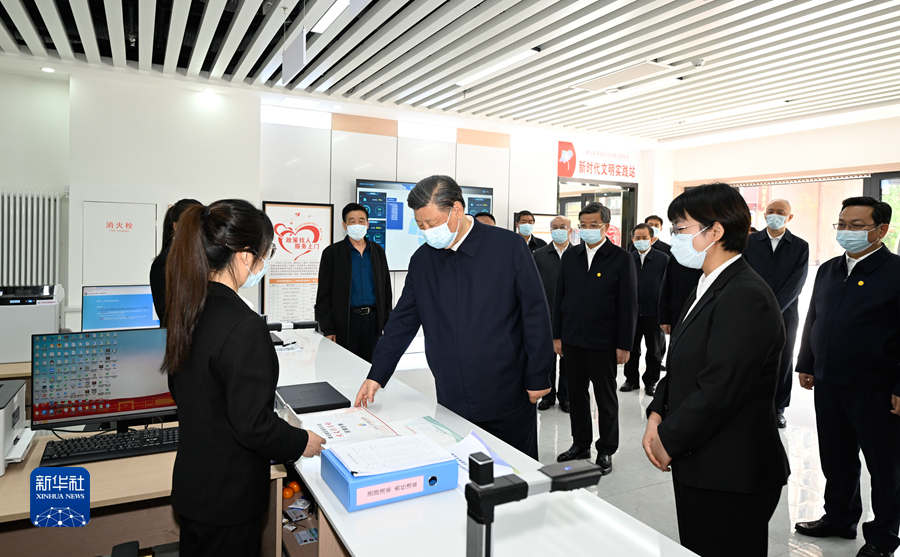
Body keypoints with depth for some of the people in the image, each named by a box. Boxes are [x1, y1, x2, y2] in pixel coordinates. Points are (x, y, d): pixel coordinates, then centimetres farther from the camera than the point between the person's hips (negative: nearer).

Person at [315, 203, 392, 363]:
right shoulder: (332, 253, 1)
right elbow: (324, 294, -1)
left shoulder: (378, 252, 10)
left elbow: (386, 289, 13)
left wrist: (387, 323, 7)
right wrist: (327, 330, -7)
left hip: (373, 320, 3)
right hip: (346, 322, -3)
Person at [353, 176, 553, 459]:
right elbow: (402, 321, 9)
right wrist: (377, 375, 3)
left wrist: (538, 377, -5)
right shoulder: (422, 260, 4)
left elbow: (536, 314, -5)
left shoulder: (509, 247, -8)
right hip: (452, 401, 3)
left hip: (508, 397, -3)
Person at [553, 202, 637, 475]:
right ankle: (580, 444, 30)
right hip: (571, 341, 4)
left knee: (606, 398, 9)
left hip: (603, 343, -4)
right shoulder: (570, 256, 7)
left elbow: (628, 306, -5)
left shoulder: (621, 259, -5)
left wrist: (624, 345, -9)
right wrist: (556, 335, 6)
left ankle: (606, 450, 24)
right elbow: (559, 297, 10)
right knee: (576, 395, 14)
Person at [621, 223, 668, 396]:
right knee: (631, 348, 11)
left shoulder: (663, 259, -2)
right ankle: (632, 379, 25)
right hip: (631, 312, 2)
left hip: (653, 313, -1)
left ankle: (651, 381, 25)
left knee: (654, 350, 11)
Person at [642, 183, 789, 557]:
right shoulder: (708, 288, 11)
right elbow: (682, 368, 13)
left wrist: (668, 441, -14)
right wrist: (657, 415, 1)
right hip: (697, 467, 9)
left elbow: (719, 390, -25)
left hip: (731, 476, -9)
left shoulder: (746, 297, -21)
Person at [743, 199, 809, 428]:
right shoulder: (749, 242, 5)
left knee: (783, 363, 7)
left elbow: (795, 284, -4)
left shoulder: (800, 246, 4)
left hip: (784, 315, 0)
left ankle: (777, 409, 20)